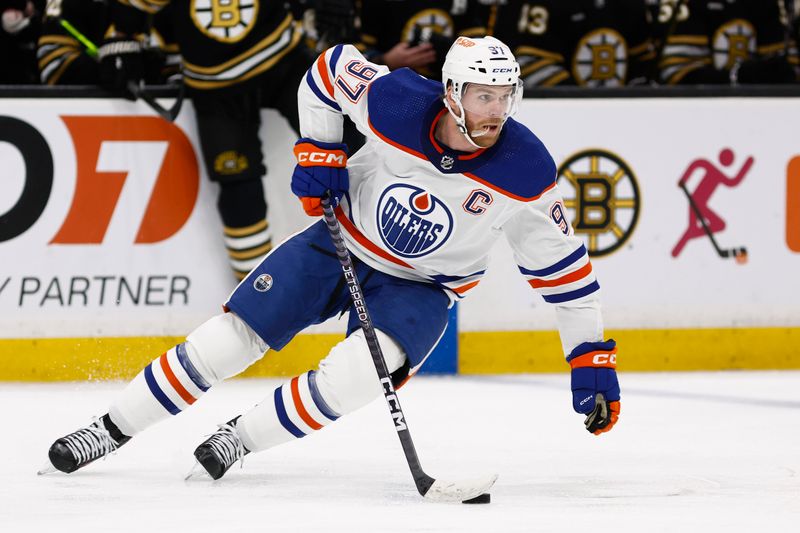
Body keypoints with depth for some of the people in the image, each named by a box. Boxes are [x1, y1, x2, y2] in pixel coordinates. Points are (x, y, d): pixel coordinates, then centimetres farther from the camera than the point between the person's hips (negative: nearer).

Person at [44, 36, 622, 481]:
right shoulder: (395, 100, -24)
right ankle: (112, 429, 11)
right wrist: (317, 152, -8)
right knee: (229, 337, -4)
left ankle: (242, 437, -7)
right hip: (344, 241, 1)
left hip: (421, 287, -1)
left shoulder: (526, 170, -24)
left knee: (360, 371, -28)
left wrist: (592, 358, -15)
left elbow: (564, 269, -15)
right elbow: (331, 69, -3)